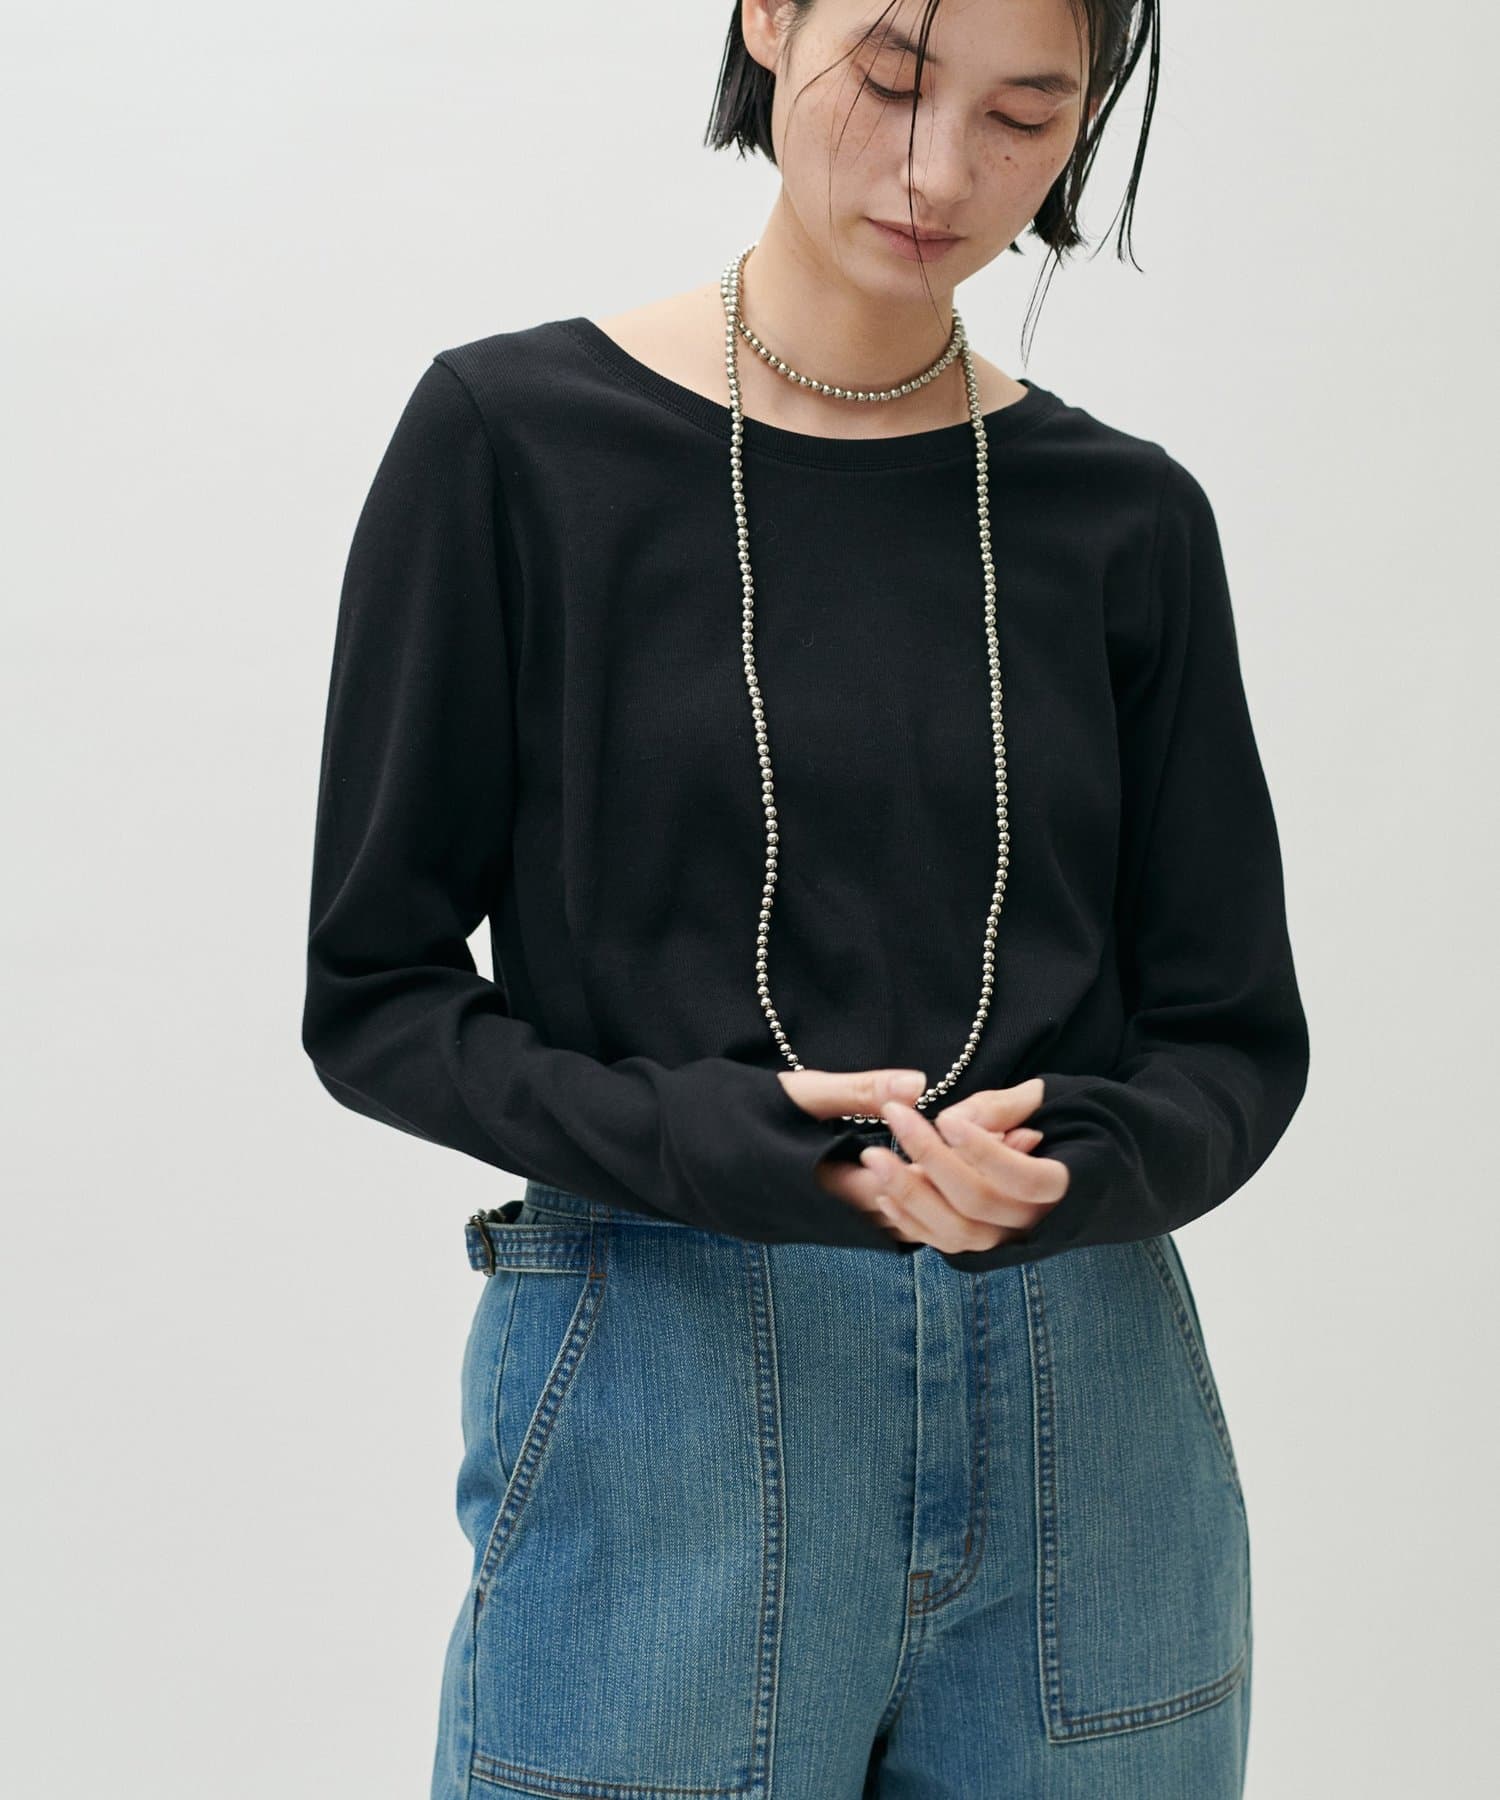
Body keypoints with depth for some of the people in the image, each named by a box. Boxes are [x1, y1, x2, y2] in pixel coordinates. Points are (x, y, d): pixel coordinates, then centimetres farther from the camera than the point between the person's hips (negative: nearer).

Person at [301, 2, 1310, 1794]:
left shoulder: (1128, 518, 4)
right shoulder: (516, 438, -4)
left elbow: (1234, 1037, 6)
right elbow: (376, 991, -3)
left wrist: (1073, 1167, -15)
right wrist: (711, 1138, -19)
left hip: (1084, 1427, 3)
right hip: (665, 1424, -2)